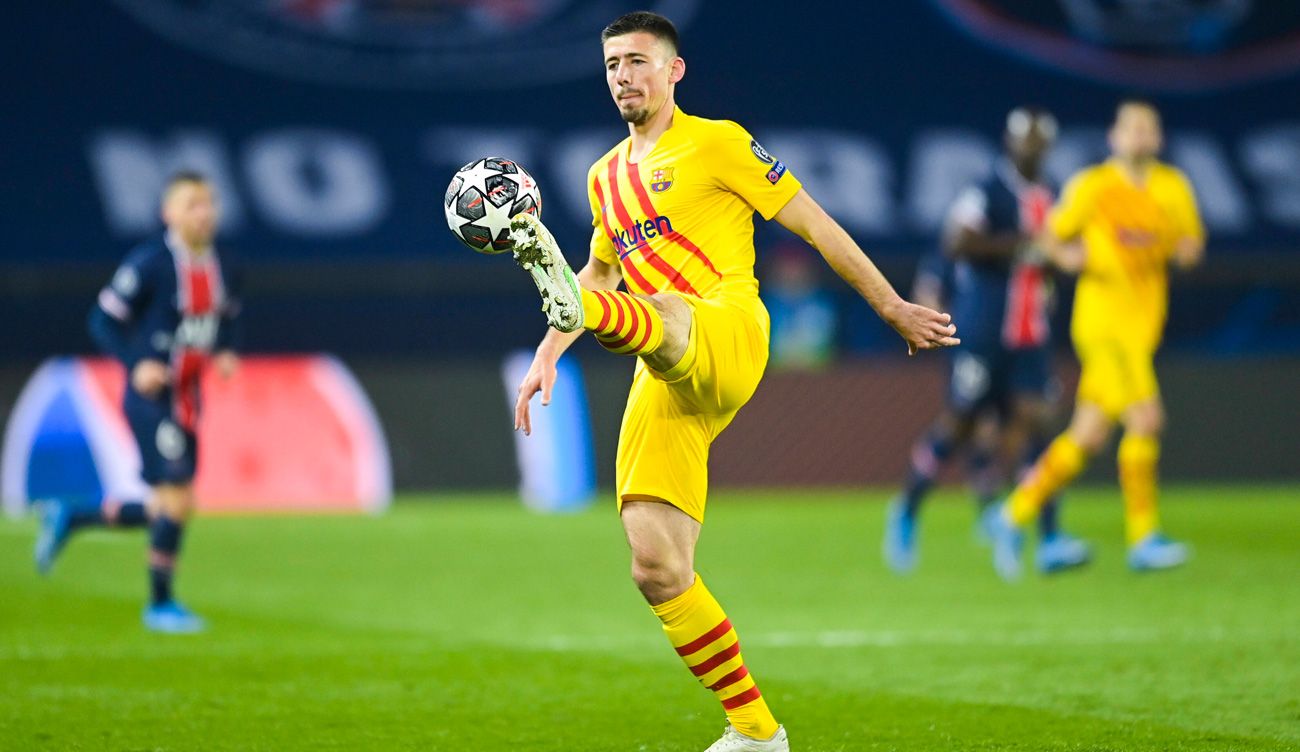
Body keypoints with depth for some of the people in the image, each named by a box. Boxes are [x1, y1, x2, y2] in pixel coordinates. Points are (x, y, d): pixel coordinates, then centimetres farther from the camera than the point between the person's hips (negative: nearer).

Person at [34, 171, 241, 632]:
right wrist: (136, 364, -22)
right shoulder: (149, 264, -15)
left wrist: (226, 355, 0)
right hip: (151, 398, -7)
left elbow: (228, 321, 21)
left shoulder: (222, 270, 5)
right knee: (177, 502, -11)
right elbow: (104, 320, -10)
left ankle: (69, 518, 31)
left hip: (188, 400, 8)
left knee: (166, 510, 11)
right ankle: (160, 604, 5)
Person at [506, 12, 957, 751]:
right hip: (665, 383, 6)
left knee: (660, 313, -42)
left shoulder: (714, 142, 5)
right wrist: (548, 355, 26)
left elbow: (813, 223, 5)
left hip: (726, 335, -6)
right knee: (657, 570, -4)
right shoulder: (607, 176, 24)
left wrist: (894, 309, 5)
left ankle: (561, 294, -77)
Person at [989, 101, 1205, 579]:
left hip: (1142, 324, 6)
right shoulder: (1093, 186, -3)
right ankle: (1144, 537, -11)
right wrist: (1068, 255, -18)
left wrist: (1185, 249, -3)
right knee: (1146, 418, -18)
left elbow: (1193, 243, 20)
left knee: (1088, 436, 6)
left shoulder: (1173, 187, 11)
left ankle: (1014, 516, 17)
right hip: (1103, 320, -6)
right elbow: (1049, 237, 3)